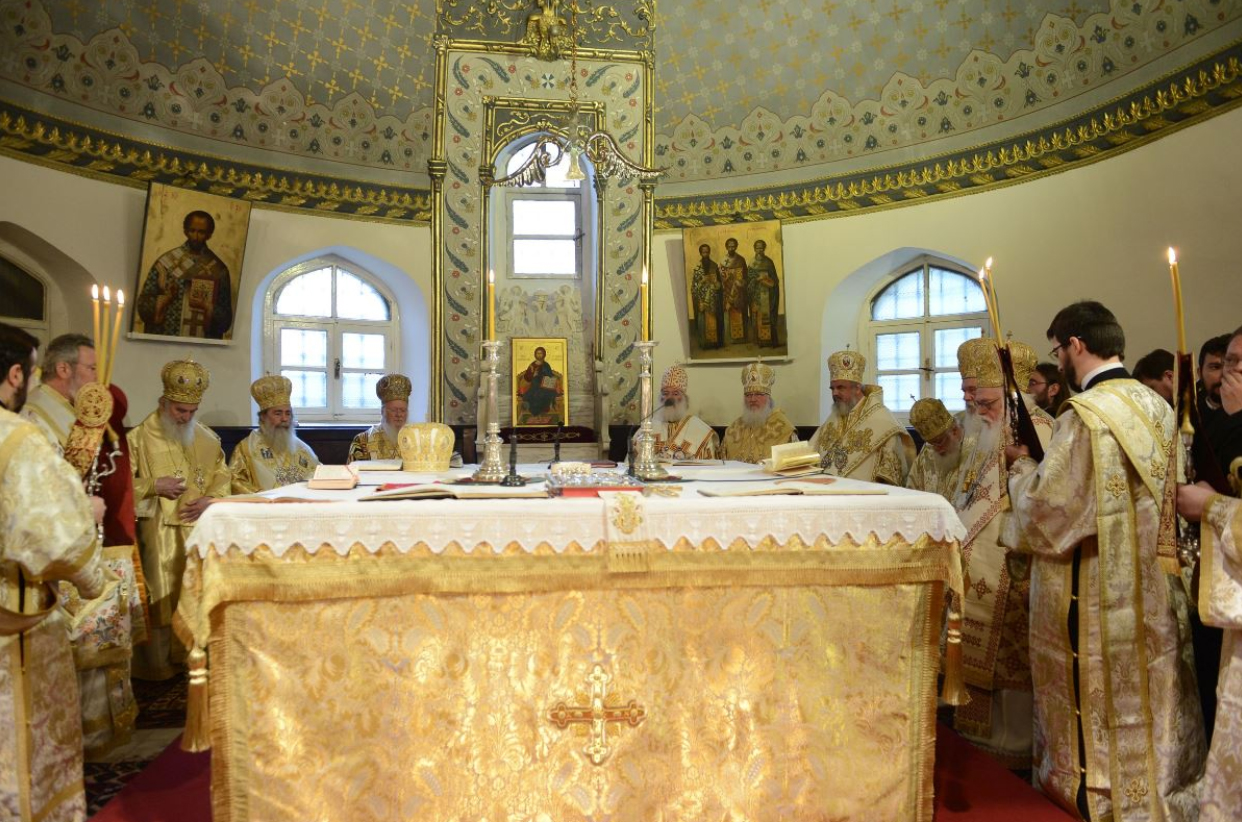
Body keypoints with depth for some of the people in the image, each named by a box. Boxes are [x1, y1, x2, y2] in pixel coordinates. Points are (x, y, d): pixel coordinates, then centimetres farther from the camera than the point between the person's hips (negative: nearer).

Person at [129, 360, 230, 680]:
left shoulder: (206, 437, 11)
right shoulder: (140, 437, -2)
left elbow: (222, 473, 13)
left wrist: (211, 499, -4)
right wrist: (155, 485, -15)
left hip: (203, 527, 4)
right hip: (162, 532, -4)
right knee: (164, 598, -1)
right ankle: (160, 665, 11)